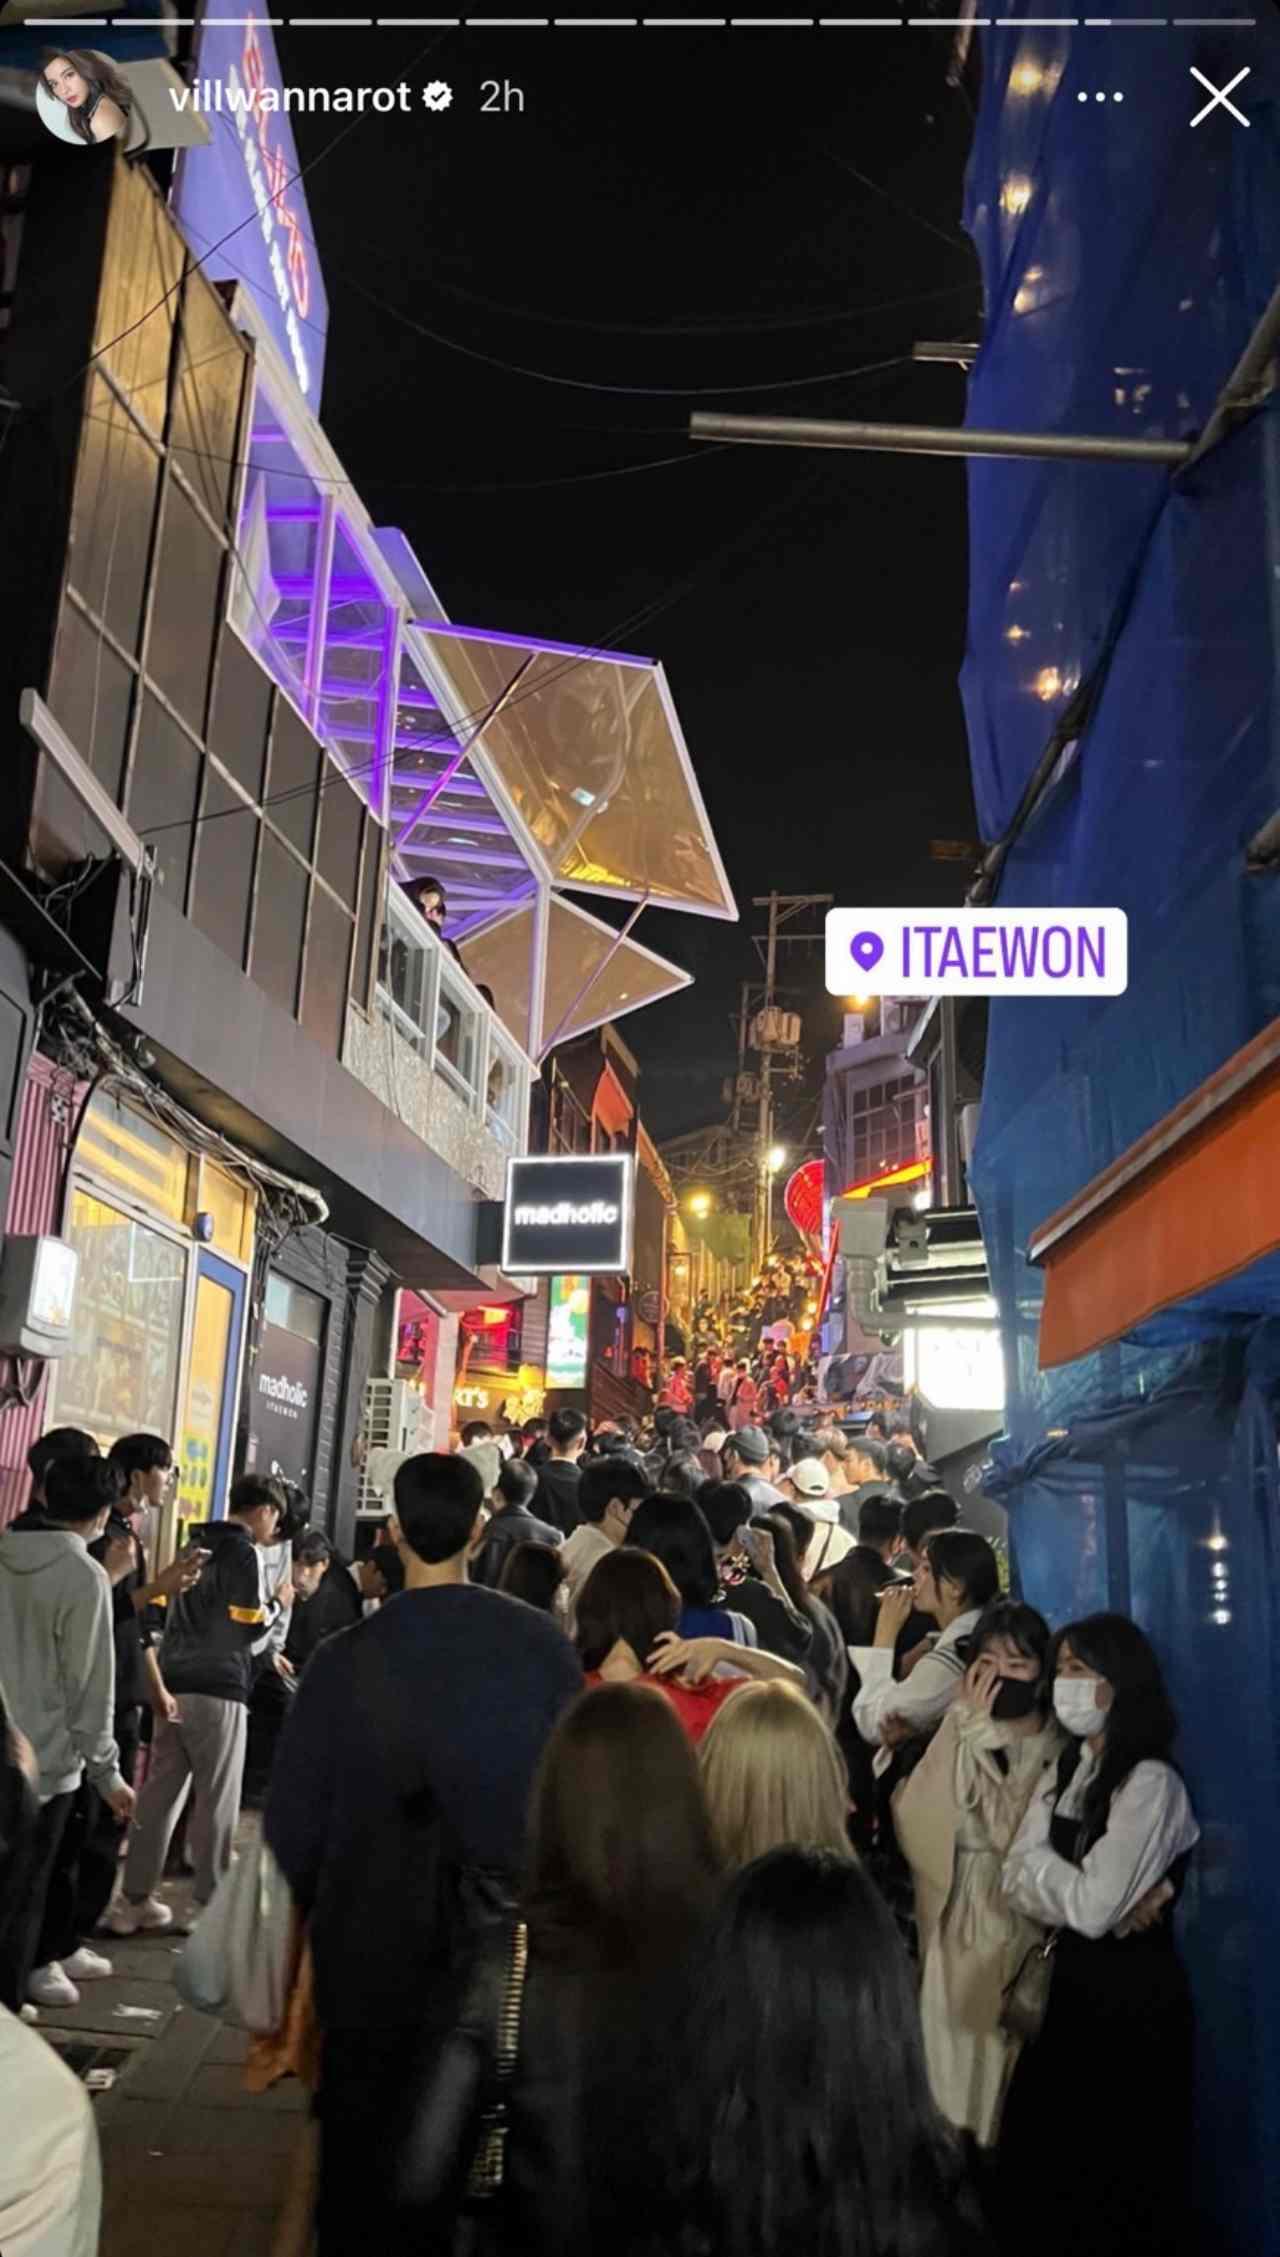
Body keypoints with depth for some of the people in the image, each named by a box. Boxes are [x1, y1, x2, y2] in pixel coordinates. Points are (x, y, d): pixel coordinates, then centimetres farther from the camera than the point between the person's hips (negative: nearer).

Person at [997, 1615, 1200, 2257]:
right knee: (1031, 2144, 14)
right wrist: (1112, 1908, -16)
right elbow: (1016, 1882, 0)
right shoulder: (1068, 1771, 8)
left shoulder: (1150, 1782, -18)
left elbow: (1093, 1907, -23)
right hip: (1073, 1980, 7)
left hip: (1134, 1990, -7)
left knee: (1128, 2175, 7)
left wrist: (1038, 1858, -5)